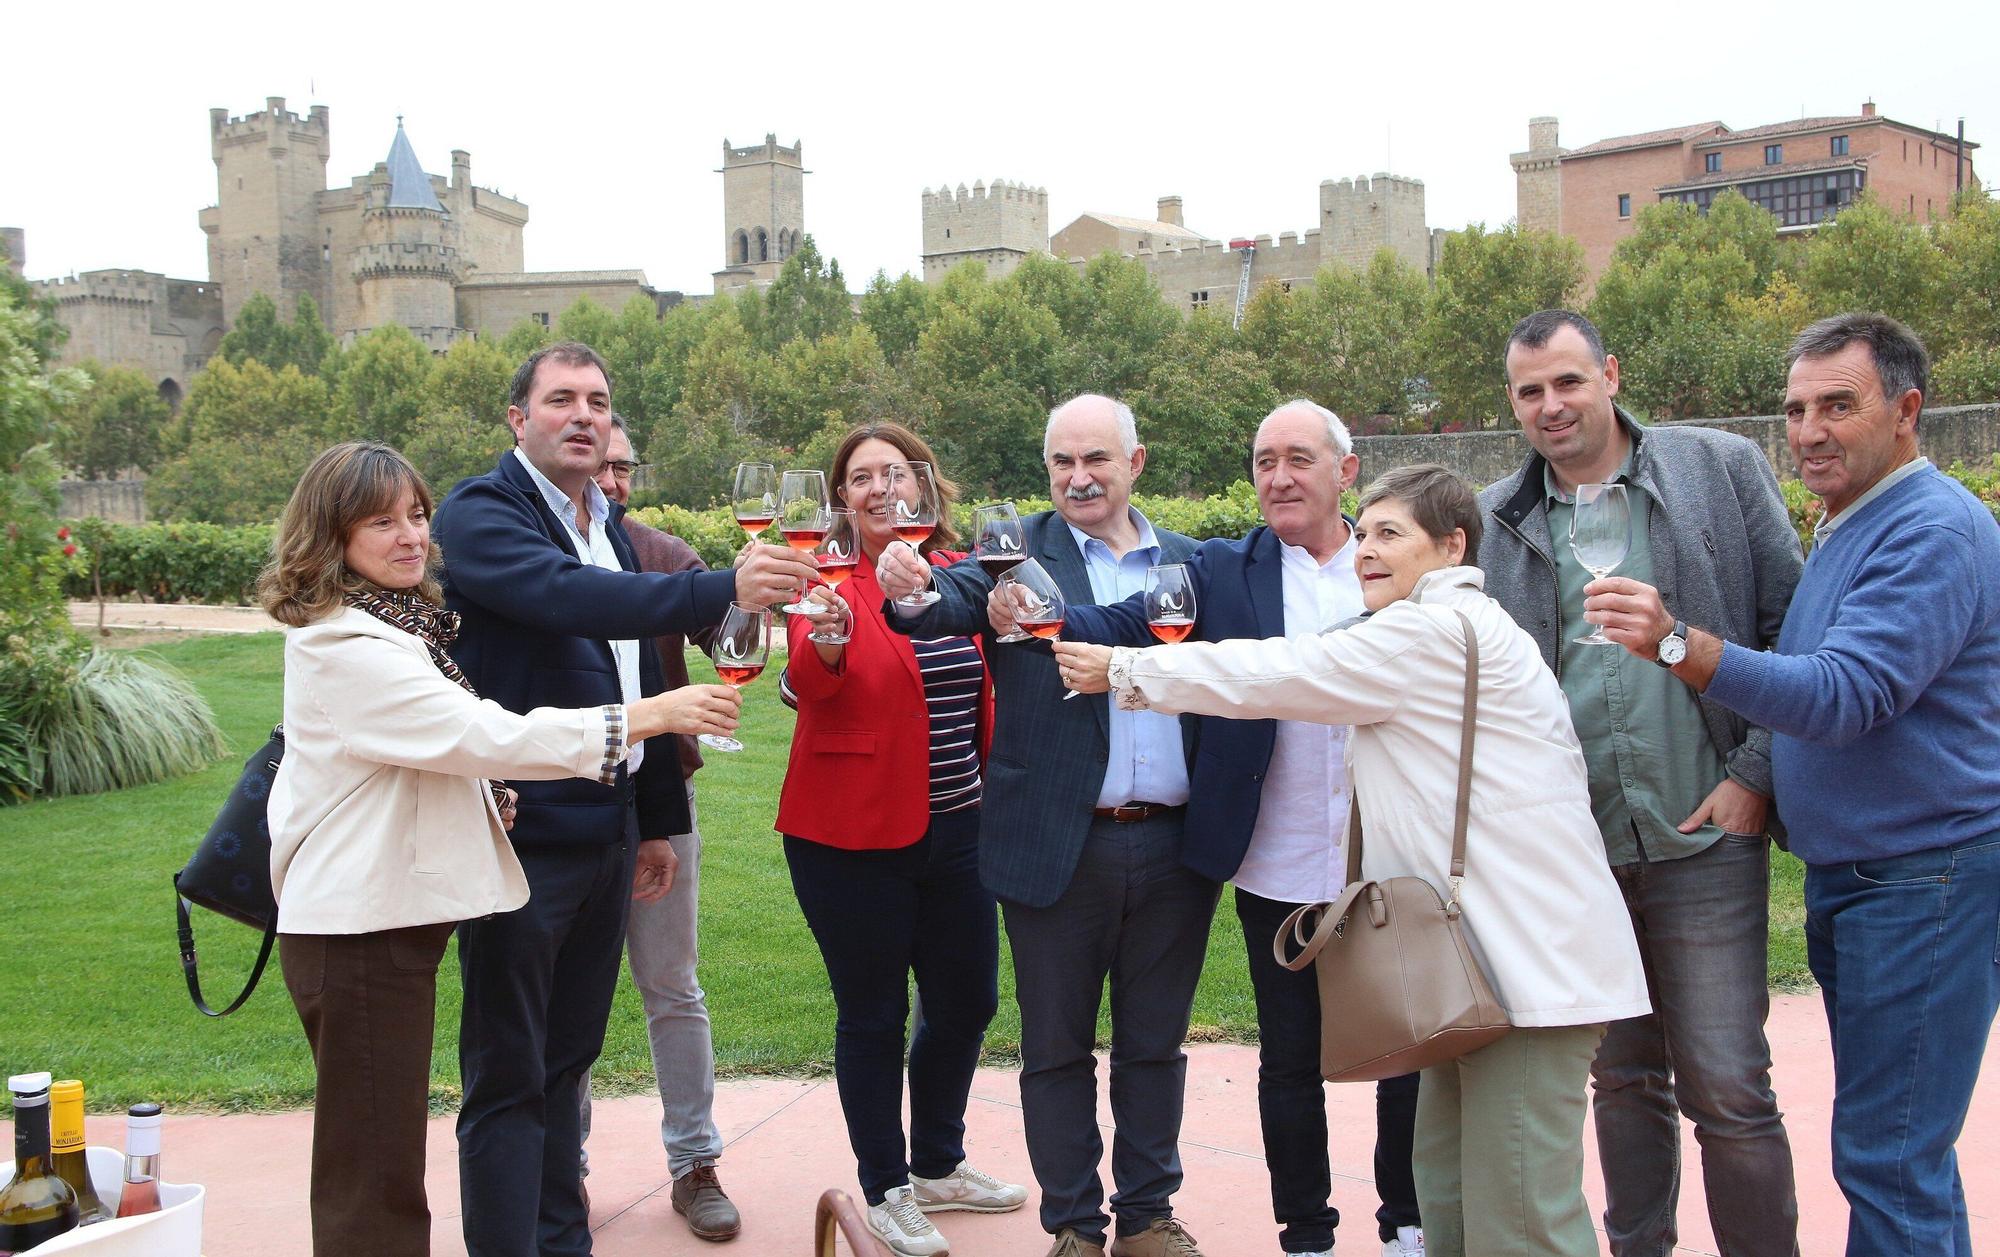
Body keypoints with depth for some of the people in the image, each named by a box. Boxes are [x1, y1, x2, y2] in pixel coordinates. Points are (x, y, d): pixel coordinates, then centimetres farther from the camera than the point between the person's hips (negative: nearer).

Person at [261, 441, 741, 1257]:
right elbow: (481, 733, -25)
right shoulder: (341, 644, -19)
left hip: (393, 914, 10)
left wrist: (486, 792, 8)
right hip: (358, 927, -10)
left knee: (385, 1159, 18)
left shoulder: (398, 624, 13)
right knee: (373, 1177, -4)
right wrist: (646, 717, -26)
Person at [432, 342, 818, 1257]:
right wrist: (724, 590, -39)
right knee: (507, 1077, -1)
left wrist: (658, 818, 22)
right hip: (523, 832, -8)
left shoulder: (611, 531, 16)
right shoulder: (482, 514, -11)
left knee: (566, 1055, 16)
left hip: (605, 830, 8)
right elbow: (567, 596, -30)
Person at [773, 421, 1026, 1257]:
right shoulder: (830, 578, -10)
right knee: (873, 1015, 5)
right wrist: (826, 639, -44)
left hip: (954, 828, 5)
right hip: (851, 835, -5)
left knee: (966, 1002, 14)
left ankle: (937, 1164, 35)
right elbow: (806, 685, -26)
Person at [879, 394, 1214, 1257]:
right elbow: (956, 603, -21)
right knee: (1058, 1047, 9)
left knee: (1154, 1045, 15)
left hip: (1173, 846, 3)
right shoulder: (1020, 552, -2)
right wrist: (909, 587, -42)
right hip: (1057, 850, -2)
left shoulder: (1189, 562, 9)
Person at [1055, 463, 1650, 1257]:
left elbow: (1269, 676, -9)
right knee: (1447, 1191, 13)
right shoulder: (1445, 633, 21)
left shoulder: (1436, 631, -11)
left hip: (1529, 955, -10)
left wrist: (1123, 671, 1)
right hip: (1483, 952, 10)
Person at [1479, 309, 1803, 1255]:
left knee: (1728, 1088, -3)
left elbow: (1791, 627, 1)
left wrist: (1755, 775, -6)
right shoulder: (1496, 519, 8)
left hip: (1704, 835, -3)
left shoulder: (1720, 467, 2)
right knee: (1621, 1080, 14)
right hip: (1570, 849, 3)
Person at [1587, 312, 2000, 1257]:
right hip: (1846, 875, 10)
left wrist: (1679, 643, -39)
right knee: (1896, 1145, 18)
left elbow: (1844, 695, -29)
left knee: (1888, 1155, -6)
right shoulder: (1844, 527, 15)